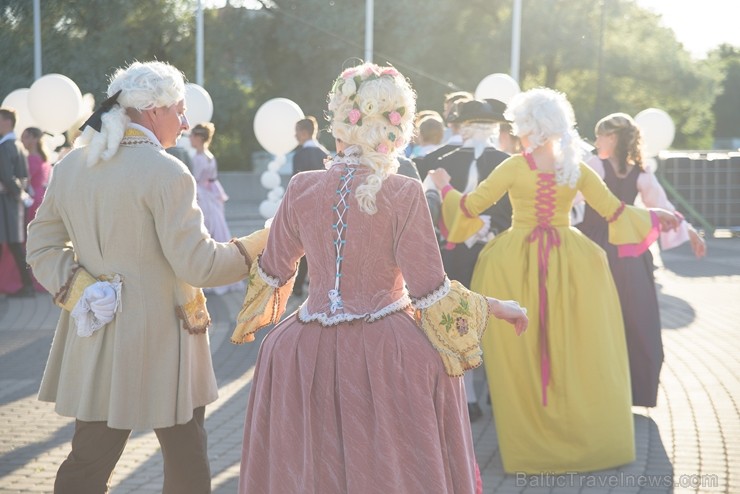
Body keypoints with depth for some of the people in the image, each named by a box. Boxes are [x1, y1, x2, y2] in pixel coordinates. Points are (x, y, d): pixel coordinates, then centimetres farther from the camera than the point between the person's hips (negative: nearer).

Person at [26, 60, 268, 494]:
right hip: (159, 344, -6)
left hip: (95, 339, 6)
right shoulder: (166, 172, -16)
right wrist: (257, 245, -5)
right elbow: (198, 265, -17)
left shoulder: (72, 165, 5)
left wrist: (75, 289, -1)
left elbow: (42, 245, 8)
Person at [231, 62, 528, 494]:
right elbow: (431, 292, -11)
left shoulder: (301, 188, -2)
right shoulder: (403, 193, -12)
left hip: (309, 352, 3)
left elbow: (273, 275, 9)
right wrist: (498, 307, 4)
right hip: (388, 355, -3)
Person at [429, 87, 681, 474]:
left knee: (522, 354, 6)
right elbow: (613, 211, 1)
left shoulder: (513, 167, -8)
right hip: (568, 260, 3)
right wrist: (654, 217, 18)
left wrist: (445, 188, 13)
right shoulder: (576, 169, 0)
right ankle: (591, 438, 17)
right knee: (578, 353, 10)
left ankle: (531, 445, 12)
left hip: (517, 264, -2)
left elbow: (470, 207, -6)